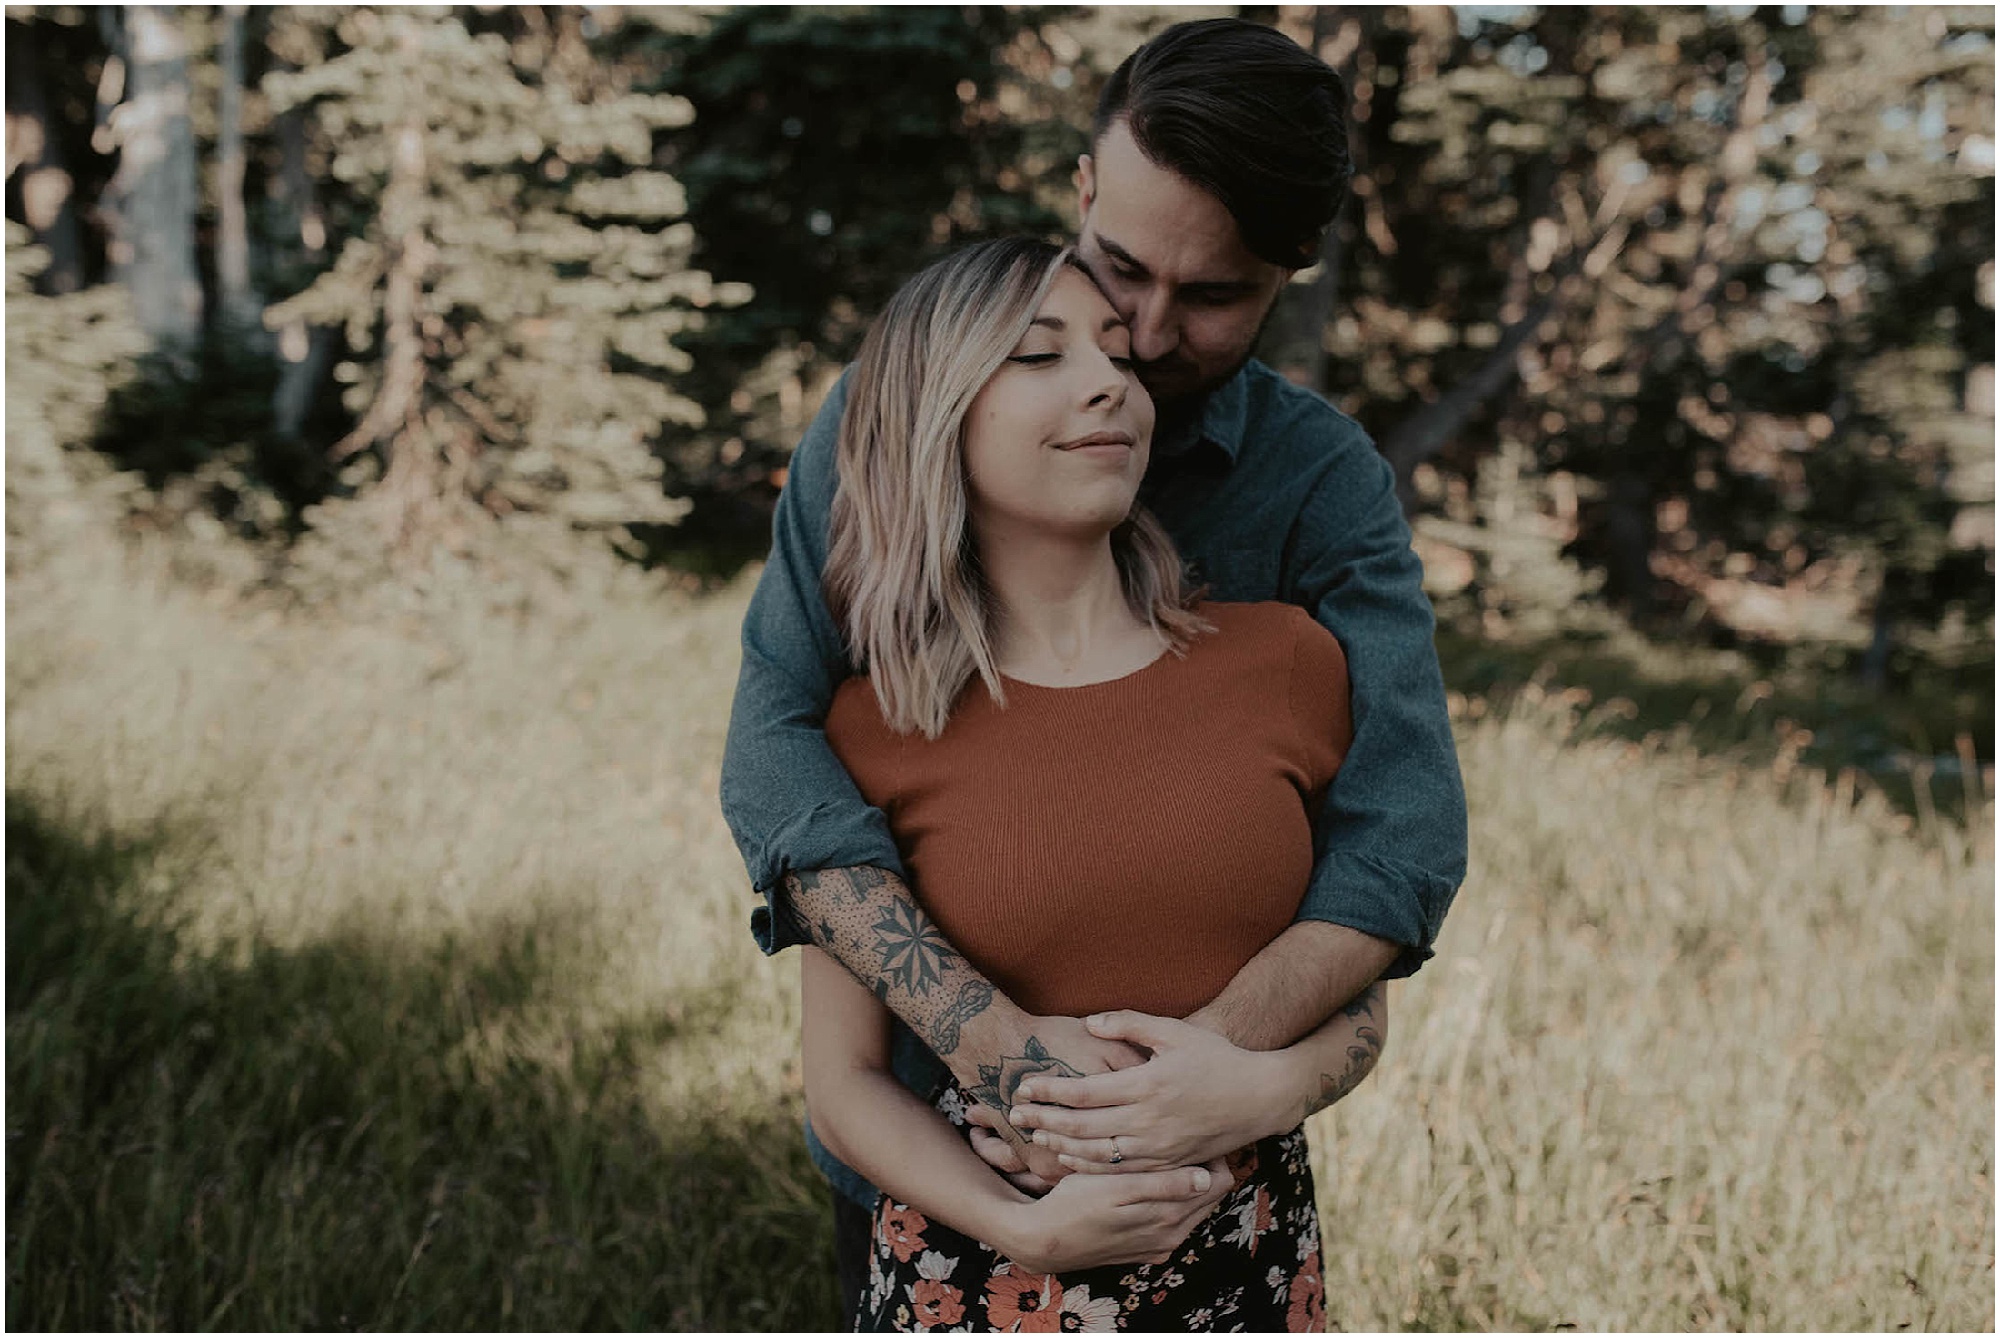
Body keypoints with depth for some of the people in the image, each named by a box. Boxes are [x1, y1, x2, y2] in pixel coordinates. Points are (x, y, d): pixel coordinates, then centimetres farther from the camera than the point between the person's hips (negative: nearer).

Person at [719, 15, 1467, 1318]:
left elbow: (1404, 825, -22)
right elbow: (776, 743, -23)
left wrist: (1222, 1054, -39)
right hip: (916, 1115, 0)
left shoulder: (1325, 482, -12)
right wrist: (991, 1037, -35)